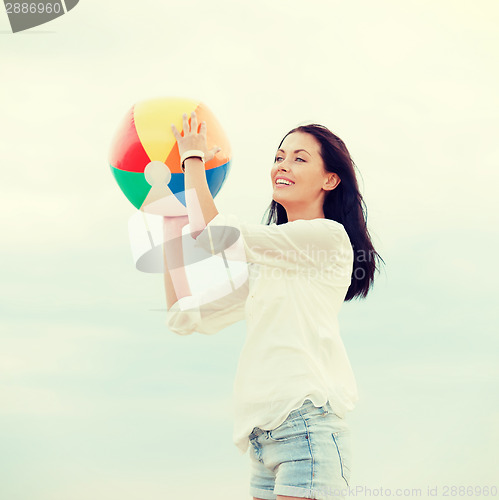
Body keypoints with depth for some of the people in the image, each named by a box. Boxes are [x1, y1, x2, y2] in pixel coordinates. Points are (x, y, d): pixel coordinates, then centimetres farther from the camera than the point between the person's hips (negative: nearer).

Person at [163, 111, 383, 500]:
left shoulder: (327, 236, -2)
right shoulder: (265, 262, 23)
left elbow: (216, 235, -8)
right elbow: (186, 315, 18)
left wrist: (194, 158, 6)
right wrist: (172, 221, 18)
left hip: (306, 425, -8)